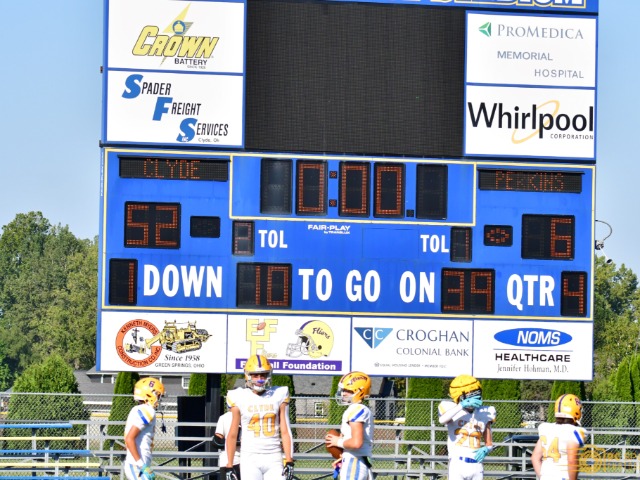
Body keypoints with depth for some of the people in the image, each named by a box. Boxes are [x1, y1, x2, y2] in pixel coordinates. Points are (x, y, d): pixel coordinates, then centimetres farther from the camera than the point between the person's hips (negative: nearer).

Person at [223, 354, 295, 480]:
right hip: (250, 459, -1)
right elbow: (232, 435, 6)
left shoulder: (278, 397, 7)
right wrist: (229, 467, 2)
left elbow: (285, 432, 5)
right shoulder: (240, 399, 3)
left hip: (274, 459, 1)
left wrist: (289, 463, -3)